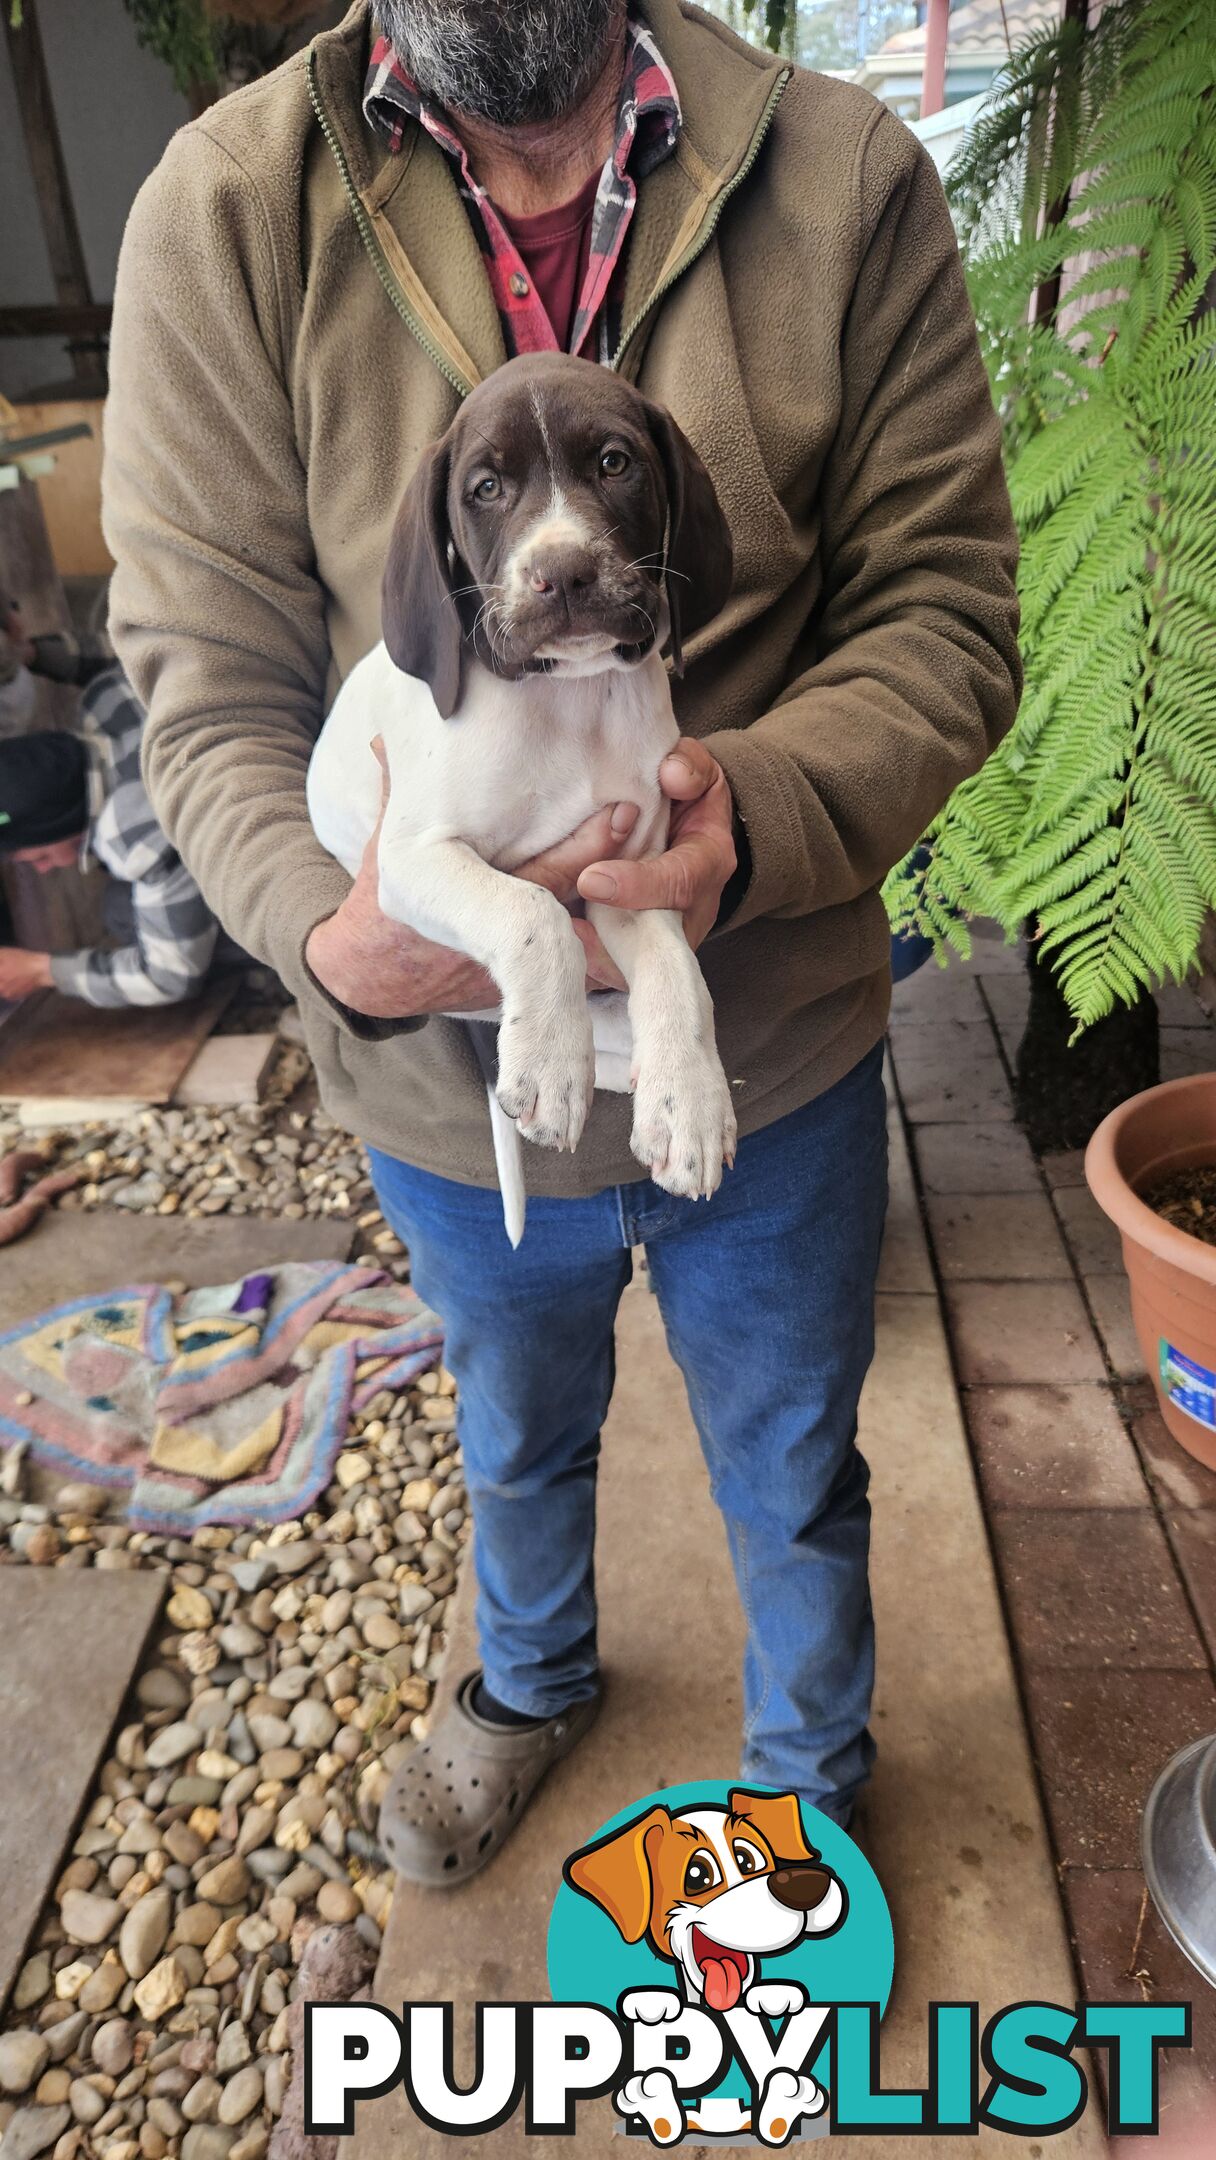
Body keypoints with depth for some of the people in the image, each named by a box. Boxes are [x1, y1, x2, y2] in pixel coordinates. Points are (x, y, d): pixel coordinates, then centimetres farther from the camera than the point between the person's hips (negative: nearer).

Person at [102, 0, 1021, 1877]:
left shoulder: (848, 181, -9)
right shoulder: (225, 208, -10)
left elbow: (945, 611, -11)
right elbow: (208, 677, -11)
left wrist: (762, 810, -32)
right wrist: (326, 927, -31)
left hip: (772, 1063, 0)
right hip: (446, 1078, 1)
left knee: (797, 1483, 24)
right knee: (517, 1445, 30)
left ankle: (811, 1775, 59)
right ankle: (531, 1684, 67)